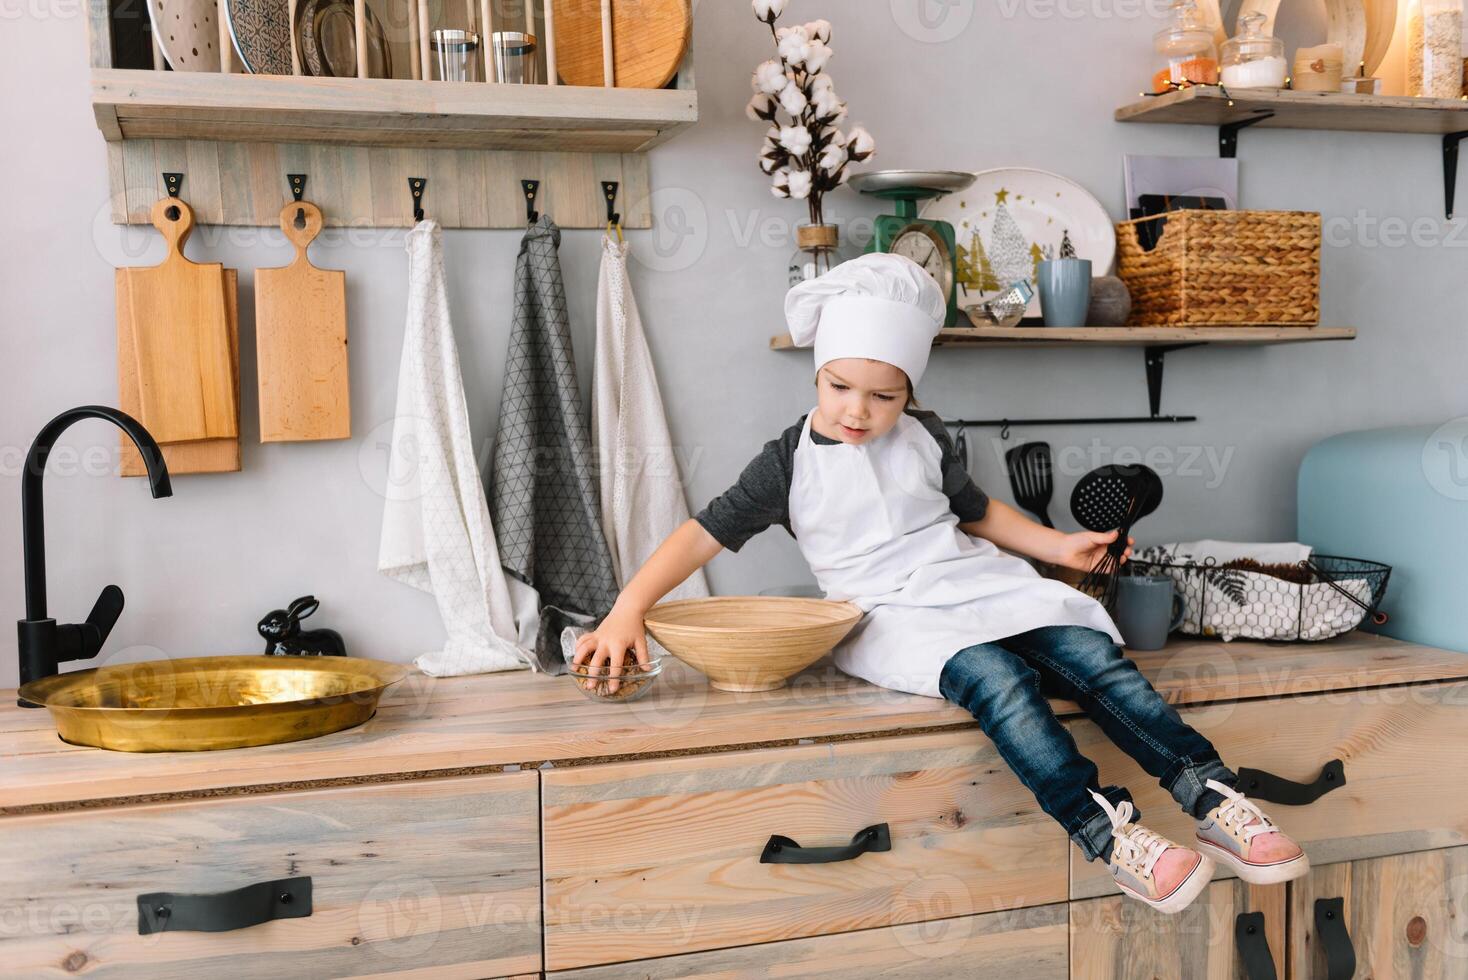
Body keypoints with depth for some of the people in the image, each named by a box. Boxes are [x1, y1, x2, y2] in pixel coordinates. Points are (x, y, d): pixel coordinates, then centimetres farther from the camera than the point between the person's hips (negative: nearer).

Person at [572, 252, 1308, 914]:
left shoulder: (923, 437, 11)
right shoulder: (792, 462, 0)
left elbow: (976, 510, 25)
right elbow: (705, 533, -6)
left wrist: (1057, 546, 12)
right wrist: (629, 608, -19)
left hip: (975, 583, 5)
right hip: (887, 617, -4)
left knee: (1090, 654, -19)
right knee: (997, 676, -34)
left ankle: (1212, 802, -20)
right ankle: (1106, 835, -36)